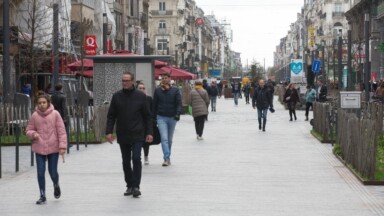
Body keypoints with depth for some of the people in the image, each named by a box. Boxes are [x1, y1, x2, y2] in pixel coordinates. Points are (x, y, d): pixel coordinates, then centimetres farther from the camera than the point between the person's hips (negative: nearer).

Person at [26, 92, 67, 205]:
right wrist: (33, 134, -14)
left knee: (53, 172, 5)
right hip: (39, 148, 1)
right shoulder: (34, 116, -2)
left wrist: (62, 146, -9)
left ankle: (56, 185, 39)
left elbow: (61, 131, -5)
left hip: (53, 148, -1)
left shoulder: (55, 114, -6)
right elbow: (28, 130, 9)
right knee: (40, 173, 0)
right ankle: (42, 196, 14)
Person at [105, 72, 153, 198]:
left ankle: (136, 186, -7)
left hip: (137, 135, -3)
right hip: (122, 135, 3)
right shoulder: (117, 96, 4)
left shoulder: (140, 96, 0)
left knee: (136, 159, -11)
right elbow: (111, 116, 6)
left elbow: (147, 116, 3)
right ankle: (129, 185, 18)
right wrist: (109, 131, -3)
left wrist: (149, 132, -3)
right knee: (126, 162, 8)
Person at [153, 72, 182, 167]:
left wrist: (177, 114, -18)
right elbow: (154, 104, 8)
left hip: (172, 117, 1)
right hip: (161, 117, -1)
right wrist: (154, 117, 6)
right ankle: (167, 159, -20)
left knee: (170, 139, 12)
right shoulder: (157, 90, 4)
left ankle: (167, 158, 25)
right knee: (164, 138, -14)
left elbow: (179, 103, -3)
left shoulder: (175, 90, 1)